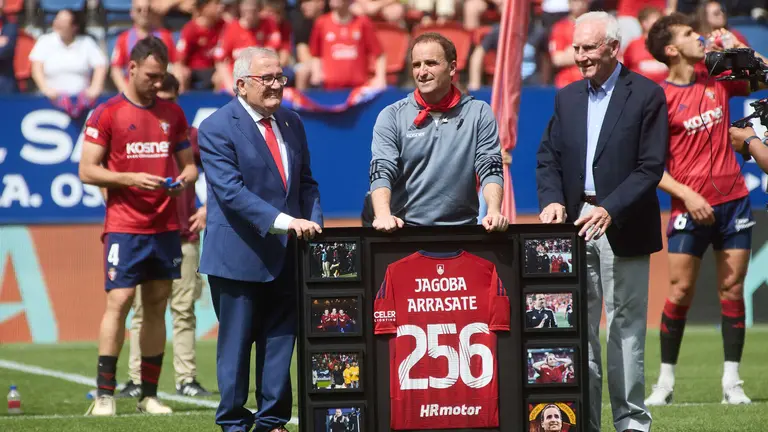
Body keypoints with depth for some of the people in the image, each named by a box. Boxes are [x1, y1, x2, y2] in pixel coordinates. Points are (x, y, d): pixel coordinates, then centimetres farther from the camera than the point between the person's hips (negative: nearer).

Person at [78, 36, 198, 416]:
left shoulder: (172, 114, 13)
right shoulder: (107, 114, -2)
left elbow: (189, 163, 20)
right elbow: (87, 171, -5)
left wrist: (185, 178, -3)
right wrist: (131, 178, -16)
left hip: (165, 225, 5)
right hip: (124, 225, -5)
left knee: (157, 306, 6)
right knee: (119, 302, -11)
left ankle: (149, 395, 10)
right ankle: (104, 395, -9)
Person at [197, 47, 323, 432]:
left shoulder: (291, 124, 13)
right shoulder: (217, 129, -10)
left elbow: (306, 183, 17)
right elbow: (231, 191, -19)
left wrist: (312, 225, -1)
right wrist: (283, 221, -27)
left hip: (287, 255, 6)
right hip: (240, 255, -6)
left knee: (281, 339, 7)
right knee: (237, 343, 1)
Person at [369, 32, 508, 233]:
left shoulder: (479, 114, 7)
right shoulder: (392, 117, 5)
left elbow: (490, 170, 1)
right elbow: (381, 172, -4)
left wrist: (494, 212, -18)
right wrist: (383, 216, -23)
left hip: (462, 230, 0)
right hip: (405, 231, 0)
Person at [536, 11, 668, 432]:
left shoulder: (646, 95, -4)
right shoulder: (567, 98, 13)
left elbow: (651, 167, -10)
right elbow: (548, 158, 11)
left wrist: (609, 209, -21)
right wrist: (553, 200, -9)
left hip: (621, 228, -5)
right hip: (575, 225, 5)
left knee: (625, 329, -1)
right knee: (578, 329, 5)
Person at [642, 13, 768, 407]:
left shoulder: (716, 80, 8)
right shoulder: (659, 100, -6)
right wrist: (686, 194, -17)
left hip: (733, 200, 4)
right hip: (691, 207, -4)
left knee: (732, 290, 2)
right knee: (680, 293, -4)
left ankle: (732, 382, 5)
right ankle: (665, 383, 5)